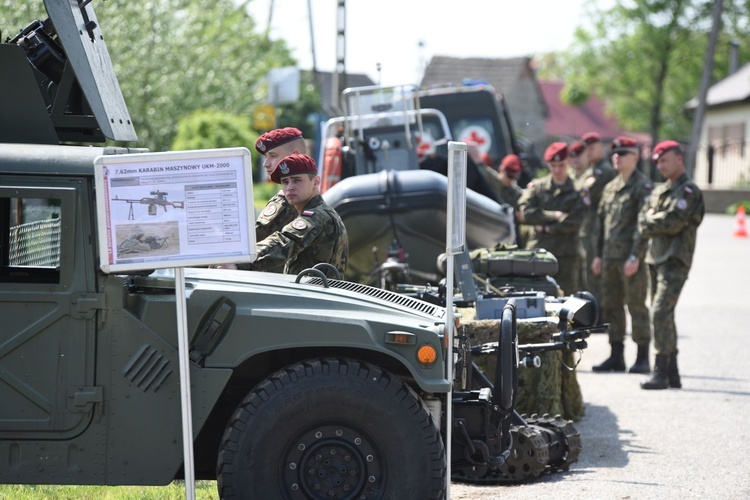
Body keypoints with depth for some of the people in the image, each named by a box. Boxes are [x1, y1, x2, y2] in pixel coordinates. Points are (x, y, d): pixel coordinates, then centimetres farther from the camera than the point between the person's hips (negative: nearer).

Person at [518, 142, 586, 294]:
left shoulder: (577, 190, 4)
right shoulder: (537, 187, 10)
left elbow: (575, 222, -7)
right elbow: (525, 213, -3)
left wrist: (546, 227, -7)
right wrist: (553, 215, -9)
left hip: (566, 253, -1)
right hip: (538, 251, 1)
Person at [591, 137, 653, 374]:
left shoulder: (643, 186, -7)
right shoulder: (610, 187, 17)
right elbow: (600, 221, 21)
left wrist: (635, 256, -18)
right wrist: (598, 254, 15)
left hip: (631, 258, -8)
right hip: (610, 256, 8)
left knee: (636, 306, -4)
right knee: (611, 306, 9)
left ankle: (642, 358, 0)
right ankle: (616, 356, 16)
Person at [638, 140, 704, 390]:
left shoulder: (688, 190, -8)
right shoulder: (659, 191, 18)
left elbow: (674, 222, -18)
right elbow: (643, 224, 13)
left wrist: (651, 221, -3)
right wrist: (658, 222, -7)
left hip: (675, 260, -9)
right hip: (656, 258, 9)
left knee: (660, 313, -17)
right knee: (664, 316, 10)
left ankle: (661, 372, -18)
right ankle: (672, 373, 16)